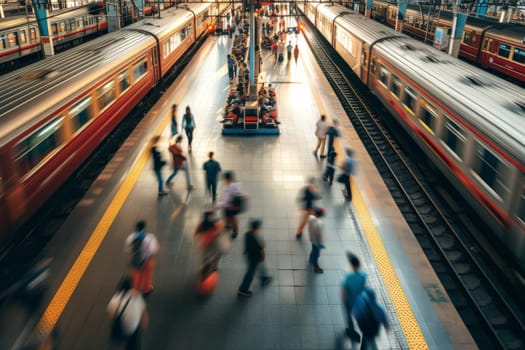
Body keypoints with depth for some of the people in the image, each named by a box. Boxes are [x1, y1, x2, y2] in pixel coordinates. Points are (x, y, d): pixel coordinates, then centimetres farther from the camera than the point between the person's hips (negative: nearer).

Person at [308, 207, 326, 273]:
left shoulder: (311, 217, -18)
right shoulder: (319, 224, -41)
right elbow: (319, 235, -28)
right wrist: (321, 243, -13)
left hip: (312, 238, 7)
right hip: (316, 241, -7)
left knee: (313, 251, 33)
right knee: (316, 254, 17)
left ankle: (311, 261, 57)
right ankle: (316, 267, 38)